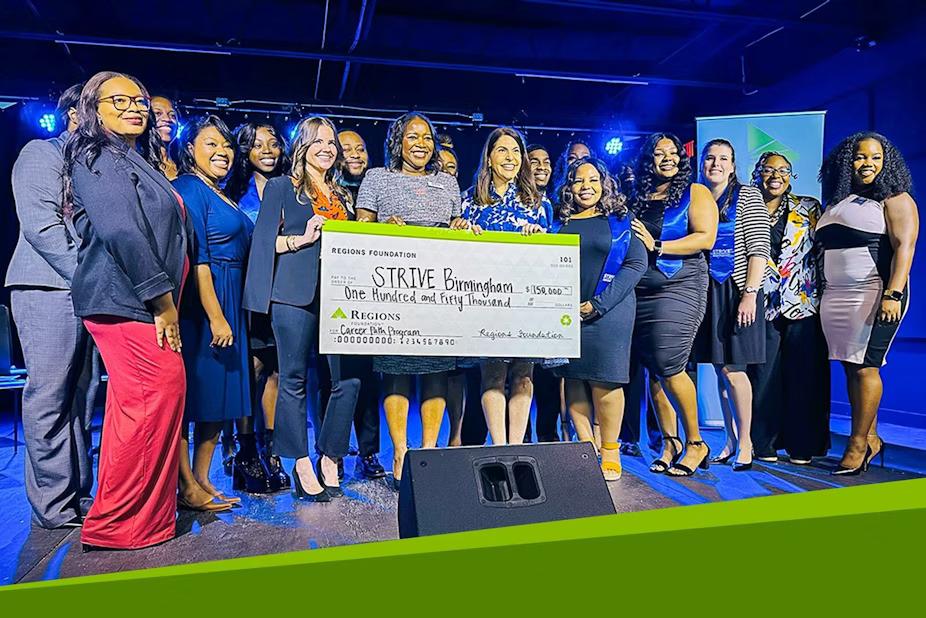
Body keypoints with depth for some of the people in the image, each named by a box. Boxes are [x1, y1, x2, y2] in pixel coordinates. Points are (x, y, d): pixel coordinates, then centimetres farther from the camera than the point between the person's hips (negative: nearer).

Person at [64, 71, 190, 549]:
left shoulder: (134, 161, 22)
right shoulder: (99, 158, -7)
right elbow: (120, 232, -19)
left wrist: (165, 302, 14)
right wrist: (164, 301, -17)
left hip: (141, 302, 10)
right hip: (127, 301, -10)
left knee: (134, 408, 13)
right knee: (162, 392, -11)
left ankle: (119, 516, 25)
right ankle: (123, 521, 0)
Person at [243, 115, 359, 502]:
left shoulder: (341, 194, 23)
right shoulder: (281, 187, 7)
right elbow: (263, 241, -1)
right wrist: (302, 239, -13)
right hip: (294, 294, -4)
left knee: (350, 377, -4)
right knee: (294, 380, 1)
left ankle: (329, 460, 12)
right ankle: (303, 468, 11)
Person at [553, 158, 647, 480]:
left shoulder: (620, 220, 6)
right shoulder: (560, 222, 13)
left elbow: (637, 263, -3)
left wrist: (598, 303, -11)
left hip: (608, 311, -3)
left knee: (604, 379, -4)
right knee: (573, 378, 3)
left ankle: (610, 454, 7)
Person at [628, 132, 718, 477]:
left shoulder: (695, 193, 3)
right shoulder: (637, 199, 15)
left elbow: (705, 238, -10)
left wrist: (657, 246, -15)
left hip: (680, 288, -5)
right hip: (640, 293, 5)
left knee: (668, 366, -13)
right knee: (653, 370, 5)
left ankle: (695, 443, 4)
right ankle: (670, 441, 18)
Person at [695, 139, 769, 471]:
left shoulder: (748, 196, 0)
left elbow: (759, 248, -8)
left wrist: (751, 293, -16)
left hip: (737, 291, -5)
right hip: (708, 292, 5)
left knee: (732, 369, -7)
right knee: (720, 369, 9)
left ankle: (745, 441, 8)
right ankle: (730, 440, 20)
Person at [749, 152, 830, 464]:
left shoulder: (809, 209, 10)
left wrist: (822, 295, 0)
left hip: (804, 302, 0)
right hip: (764, 304, 0)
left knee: (804, 373, 0)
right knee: (764, 373, 0)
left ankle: (803, 444, 10)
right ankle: (765, 443, 11)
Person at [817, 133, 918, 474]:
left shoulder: (895, 200, 0)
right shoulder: (837, 201, 18)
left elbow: (904, 247, -11)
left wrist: (893, 294, -22)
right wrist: (818, 292, 14)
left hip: (874, 295, -6)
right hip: (835, 296, 6)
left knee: (865, 367, -7)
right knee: (850, 367, 7)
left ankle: (859, 443, 2)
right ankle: (869, 438, 17)